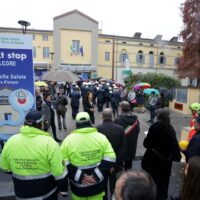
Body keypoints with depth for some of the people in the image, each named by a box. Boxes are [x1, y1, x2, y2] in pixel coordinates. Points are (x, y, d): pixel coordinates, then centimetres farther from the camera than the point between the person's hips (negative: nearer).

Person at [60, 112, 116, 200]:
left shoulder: (68, 140, -11)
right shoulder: (101, 137, -9)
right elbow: (110, 159, -11)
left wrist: (80, 177, -12)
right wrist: (96, 176, -12)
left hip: (78, 186, 0)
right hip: (97, 185, 1)